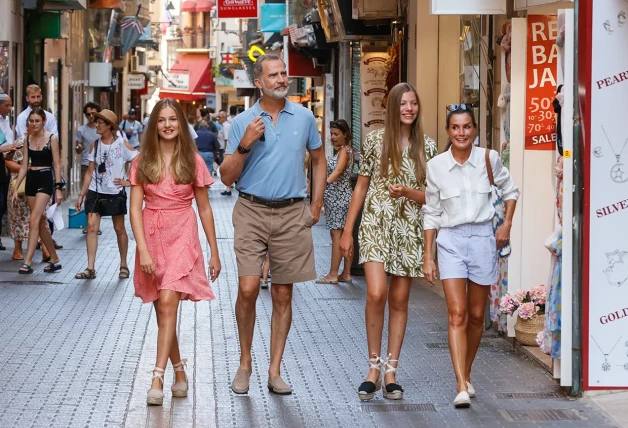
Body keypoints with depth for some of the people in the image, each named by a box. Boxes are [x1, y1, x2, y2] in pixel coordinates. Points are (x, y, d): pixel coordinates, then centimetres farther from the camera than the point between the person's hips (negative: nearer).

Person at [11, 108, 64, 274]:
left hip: (45, 179, -6)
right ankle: (55, 259, 20)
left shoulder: (51, 138, -6)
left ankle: (27, 262, -18)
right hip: (31, 180, 6)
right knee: (40, 223, 9)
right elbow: (24, 165, 11)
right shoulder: (28, 139, 9)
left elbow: (56, 164, -6)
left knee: (34, 220, -16)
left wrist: (58, 188, -11)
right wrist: (16, 187, 6)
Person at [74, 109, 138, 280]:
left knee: (119, 229, 8)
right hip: (95, 193, 3)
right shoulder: (94, 145, 5)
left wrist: (129, 181, -11)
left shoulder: (122, 144, -7)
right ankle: (90, 268, -8)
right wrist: (81, 195, 8)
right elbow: (90, 172, 10)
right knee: (91, 227, -8)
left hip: (115, 194, -3)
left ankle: (123, 266, 22)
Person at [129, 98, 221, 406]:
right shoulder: (142, 162, 3)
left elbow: (204, 208, 7)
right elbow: (135, 209, -2)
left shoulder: (193, 161, 2)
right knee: (163, 311, 10)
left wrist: (214, 252, 7)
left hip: (182, 237, -3)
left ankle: (157, 378, -21)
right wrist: (143, 250, -13)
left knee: (167, 303, -18)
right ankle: (179, 371, 27)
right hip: (151, 238, 3)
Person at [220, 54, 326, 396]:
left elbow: (319, 160, 19)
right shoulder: (243, 123, 1)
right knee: (248, 288, -12)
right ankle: (245, 362, 8)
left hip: (292, 214, 2)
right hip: (252, 212, -2)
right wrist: (245, 145, -15)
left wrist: (316, 205, 12)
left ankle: (275, 371, 12)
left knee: (283, 294, 5)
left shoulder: (304, 117, 6)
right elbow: (227, 178, 1)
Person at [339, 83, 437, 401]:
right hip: (376, 224, -2)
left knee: (399, 300, 6)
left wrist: (407, 191, -14)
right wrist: (347, 230, 5)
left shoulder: (427, 146, 5)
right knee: (376, 293, -18)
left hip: (409, 230, 2)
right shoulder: (375, 140, 1)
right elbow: (361, 186, 6)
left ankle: (391, 373, 13)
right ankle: (374, 366, -2)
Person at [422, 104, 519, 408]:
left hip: (483, 238, 1)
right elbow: (431, 213, 5)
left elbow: (509, 190, 16)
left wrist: (507, 224, 4)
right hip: (451, 240, -1)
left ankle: (466, 375, 30)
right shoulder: (436, 165, -2)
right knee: (457, 314, -12)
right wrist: (427, 256, 4)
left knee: (476, 316, 10)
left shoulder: (488, 159, -2)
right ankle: (462, 387, -17)